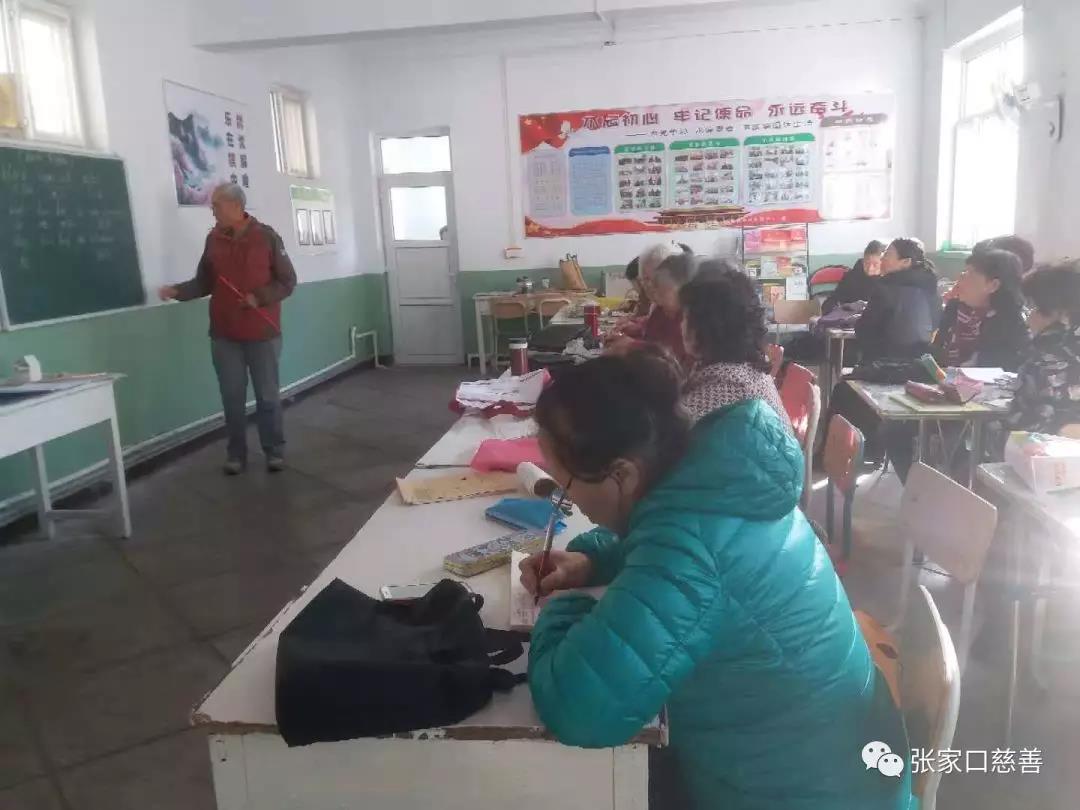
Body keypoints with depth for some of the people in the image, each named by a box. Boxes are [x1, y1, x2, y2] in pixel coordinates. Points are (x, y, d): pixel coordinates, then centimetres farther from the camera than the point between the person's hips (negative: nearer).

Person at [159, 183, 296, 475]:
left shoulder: (266, 237, -5)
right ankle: (236, 453, 20)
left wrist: (260, 298, -16)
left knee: (268, 396, 6)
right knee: (232, 398, 7)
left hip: (262, 333, -3)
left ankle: (275, 451, 19)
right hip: (224, 335, 3)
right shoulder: (213, 239, 4)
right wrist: (178, 291, -8)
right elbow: (204, 282, 9)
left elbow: (287, 281, -3)